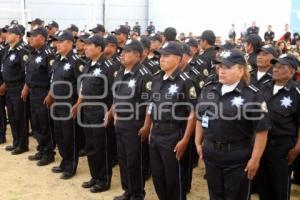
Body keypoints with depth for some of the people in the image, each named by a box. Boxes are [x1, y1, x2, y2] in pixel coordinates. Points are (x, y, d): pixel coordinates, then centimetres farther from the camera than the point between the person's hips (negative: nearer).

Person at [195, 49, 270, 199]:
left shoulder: (252, 96, -13)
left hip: (238, 159, -4)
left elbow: (261, 130, -12)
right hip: (211, 154, 5)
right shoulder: (208, 89, 2)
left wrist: (255, 159, -13)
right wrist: (198, 143, 12)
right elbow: (200, 118, 12)